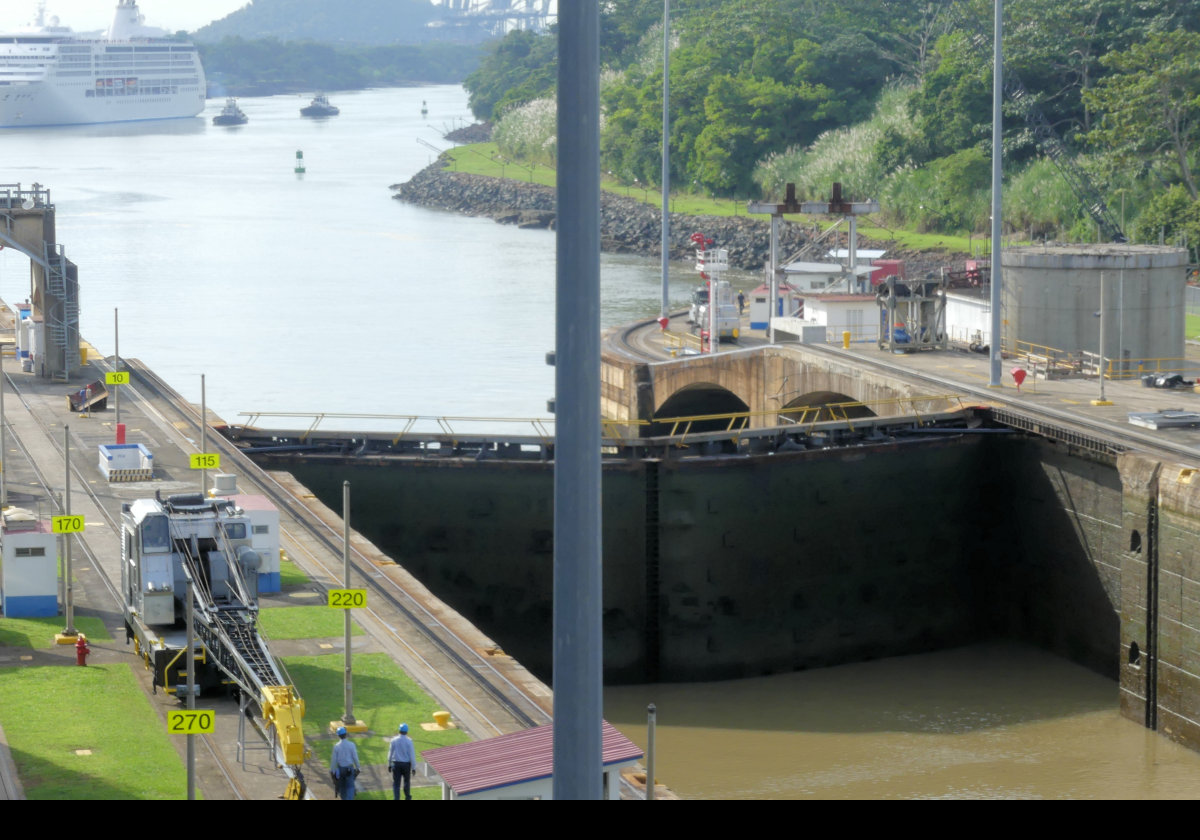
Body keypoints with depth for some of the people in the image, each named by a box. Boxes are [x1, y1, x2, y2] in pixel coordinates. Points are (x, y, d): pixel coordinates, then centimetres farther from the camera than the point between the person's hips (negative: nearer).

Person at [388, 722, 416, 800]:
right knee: (406, 781, 20)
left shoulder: (394, 740, -5)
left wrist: (389, 764, 15)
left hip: (396, 764, 1)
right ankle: (407, 796, 37)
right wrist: (413, 767, -2)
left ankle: (396, 798, -8)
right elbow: (412, 755, -9)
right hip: (406, 764, -1)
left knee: (396, 783, 3)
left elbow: (390, 753, 3)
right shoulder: (409, 741, -12)